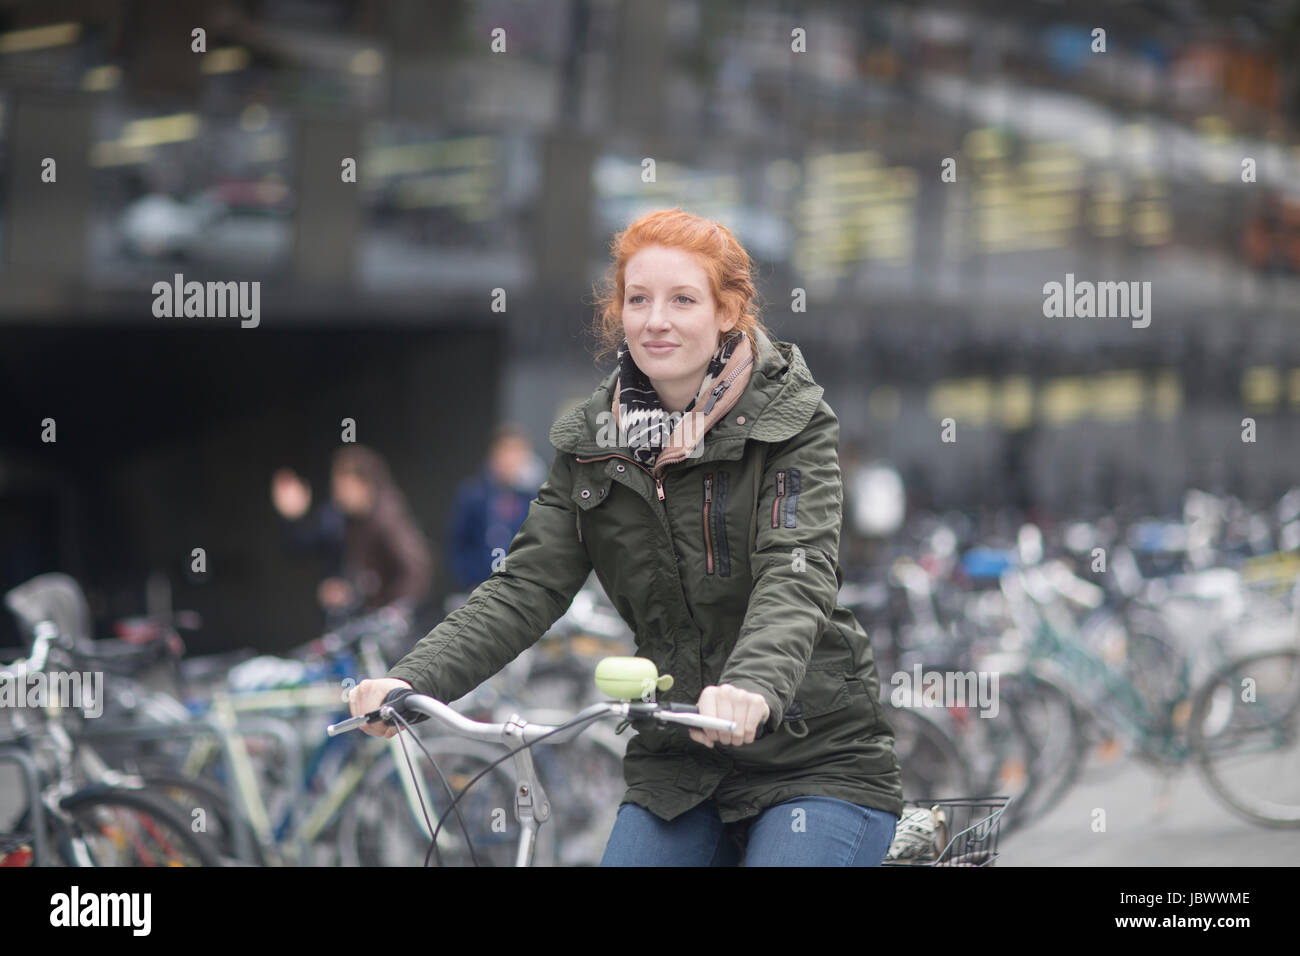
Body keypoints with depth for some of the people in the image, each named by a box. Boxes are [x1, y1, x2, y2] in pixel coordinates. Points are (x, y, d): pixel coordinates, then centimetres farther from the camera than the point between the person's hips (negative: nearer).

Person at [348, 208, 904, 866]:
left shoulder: (791, 423, -8)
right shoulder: (592, 443, 5)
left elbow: (797, 575, -23)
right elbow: (525, 587, -2)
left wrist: (753, 685, -44)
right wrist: (412, 680, -19)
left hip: (816, 758, -4)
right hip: (674, 770, 4)